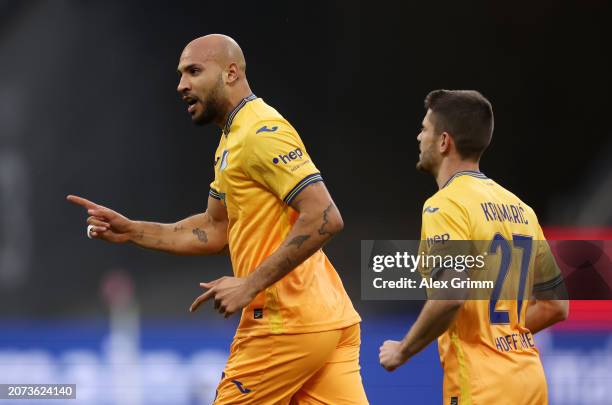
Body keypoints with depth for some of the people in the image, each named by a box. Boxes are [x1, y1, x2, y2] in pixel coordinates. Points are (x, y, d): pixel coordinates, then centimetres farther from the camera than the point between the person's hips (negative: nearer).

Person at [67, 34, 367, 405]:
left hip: (286, 324, -9)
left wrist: (251, 285, -20)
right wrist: (131, 231, 16)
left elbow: (325, 218, -21)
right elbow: (215, 231, 26)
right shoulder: (232, 140, 19)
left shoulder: (261, 133, -13)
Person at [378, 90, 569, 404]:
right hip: (529, 378, 8)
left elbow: (451, 295, -24)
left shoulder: (445, 204, -10)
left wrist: (403, 351, -11)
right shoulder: (518, 207, 14)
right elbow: (555, 306, 17)